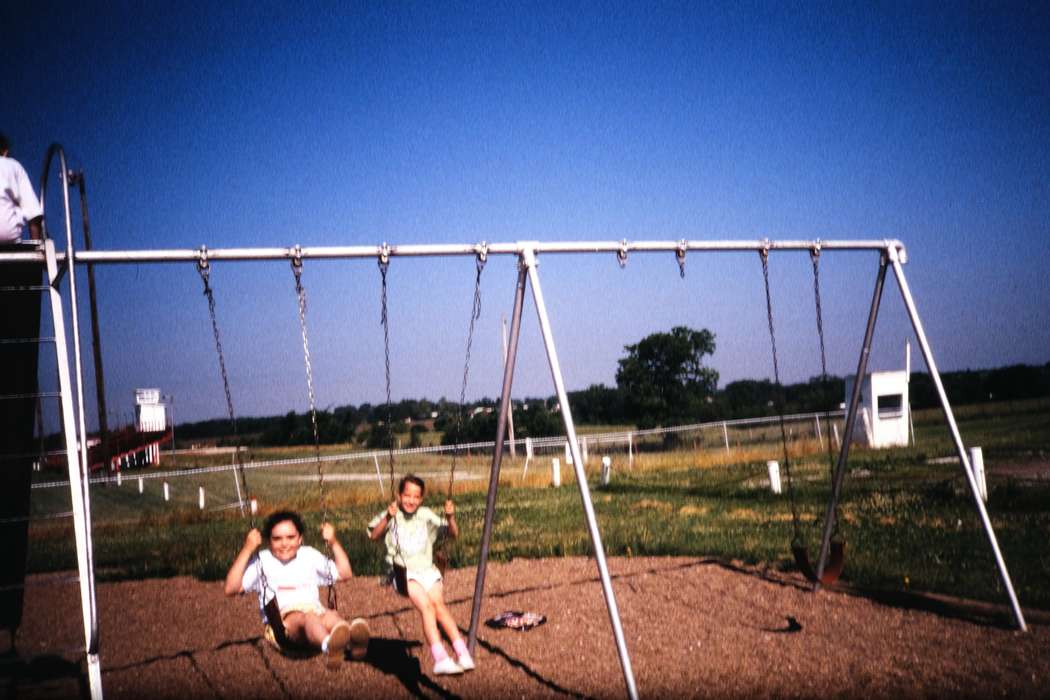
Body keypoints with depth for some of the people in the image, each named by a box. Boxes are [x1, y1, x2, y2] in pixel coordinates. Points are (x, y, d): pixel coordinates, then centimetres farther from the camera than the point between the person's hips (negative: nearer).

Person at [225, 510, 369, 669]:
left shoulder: (309, 555, 24)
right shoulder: (261, 561, 14)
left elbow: (345, 574, 25)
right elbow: (230, 589, 2)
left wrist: (334, 543, 13)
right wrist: (247, 549, -3)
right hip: (281, 623, -3)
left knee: (330, 616, -34)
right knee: (305, 618, -39)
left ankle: (353, 639, -70)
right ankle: (329, 645, -73)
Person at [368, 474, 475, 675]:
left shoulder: (426, 516, 14)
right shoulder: (391, 516, 5)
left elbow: (453, 535, 14)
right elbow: (373, 536, -10)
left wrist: (450, 518, -5)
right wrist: (387, 518, -25)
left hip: (427, 570, 3)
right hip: (403, 572, -3)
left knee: (438, 604, -23)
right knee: (426, 605, -26)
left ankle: (463, 654, -28)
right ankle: (440, 658, -33)